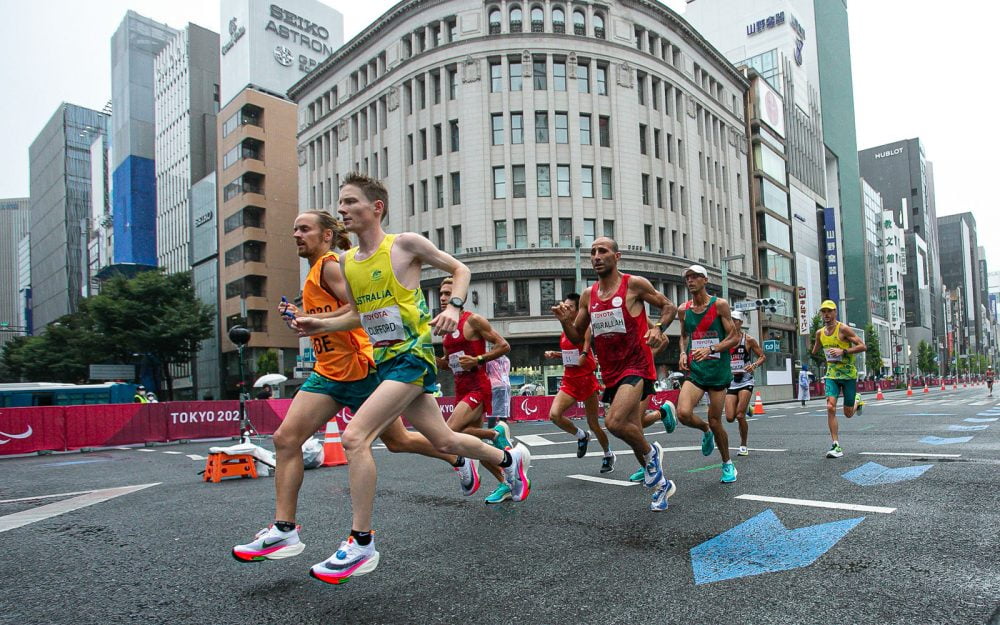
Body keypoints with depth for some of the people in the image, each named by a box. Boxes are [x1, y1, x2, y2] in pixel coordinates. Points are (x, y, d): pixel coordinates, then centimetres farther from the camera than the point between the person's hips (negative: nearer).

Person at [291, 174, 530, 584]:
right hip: (385, 360, 7)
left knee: (355, 437, -19)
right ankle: (510, 458, 42)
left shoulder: (405, 244, -8)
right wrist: (320, 325, 6)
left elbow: (459, 269, 2)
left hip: (413, 355, -7)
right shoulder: (346, 262, 11)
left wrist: (453, 307, -15)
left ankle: (361, 545, -8)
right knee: (443, 441, 16)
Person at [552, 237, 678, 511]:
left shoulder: (634, 284, -6)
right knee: (632, 432, 13)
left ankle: (651, 452, 4)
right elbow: (578, 338, 13)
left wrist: (659, 329, -17)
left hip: (636, 366, -6)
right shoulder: (588, 295, 9)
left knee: (614, 422, -26)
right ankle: (661, 484, 34)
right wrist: (565, 321, -6)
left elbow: (669, 306, 2)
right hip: (611, 373, 6)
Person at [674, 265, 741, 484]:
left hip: (718, 369, -3)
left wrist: (711, 349, -19)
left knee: (715, 421, 2)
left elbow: (735, 337, -5)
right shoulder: (683, 309, 7)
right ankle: (705, 431, 17)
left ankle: (728, 465, 27)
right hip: (694, 370, 3)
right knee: (683, 413, -19)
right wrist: (683, 353, 1)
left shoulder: (720, 304, -5)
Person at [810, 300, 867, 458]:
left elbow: (862, 346, -16)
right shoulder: (820, 333, 5)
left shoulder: (843, 329, -12)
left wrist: (843, 351, -24)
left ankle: (857, 401, 43)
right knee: (830, 407, -16)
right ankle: (836, 446, -13)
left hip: (849, 375, -3)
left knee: (848, 414, 6)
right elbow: (814, 351, 25)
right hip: (832, 375, 3)